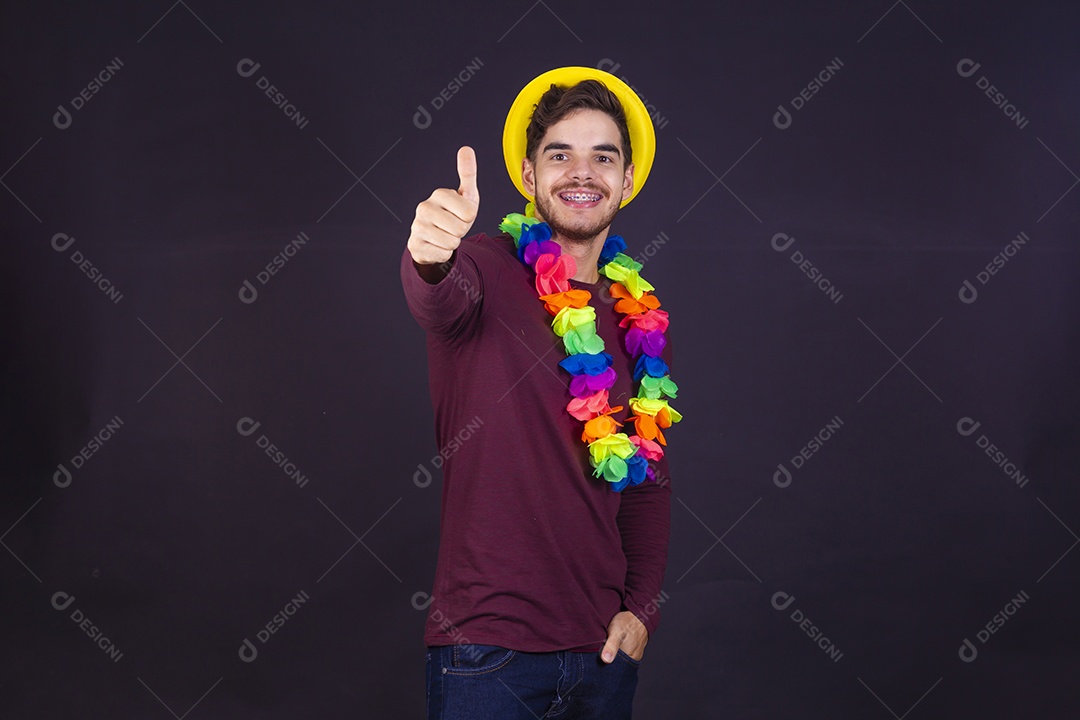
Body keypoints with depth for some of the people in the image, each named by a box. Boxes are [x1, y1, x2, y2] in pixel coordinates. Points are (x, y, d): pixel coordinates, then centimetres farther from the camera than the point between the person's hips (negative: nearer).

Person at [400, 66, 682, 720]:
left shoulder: (640, 316, 10)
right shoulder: (490, 271, -6)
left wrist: (643, 608, 4)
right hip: (489, 640, -5)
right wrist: (430, 258, -53)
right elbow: (442, 301, -30)